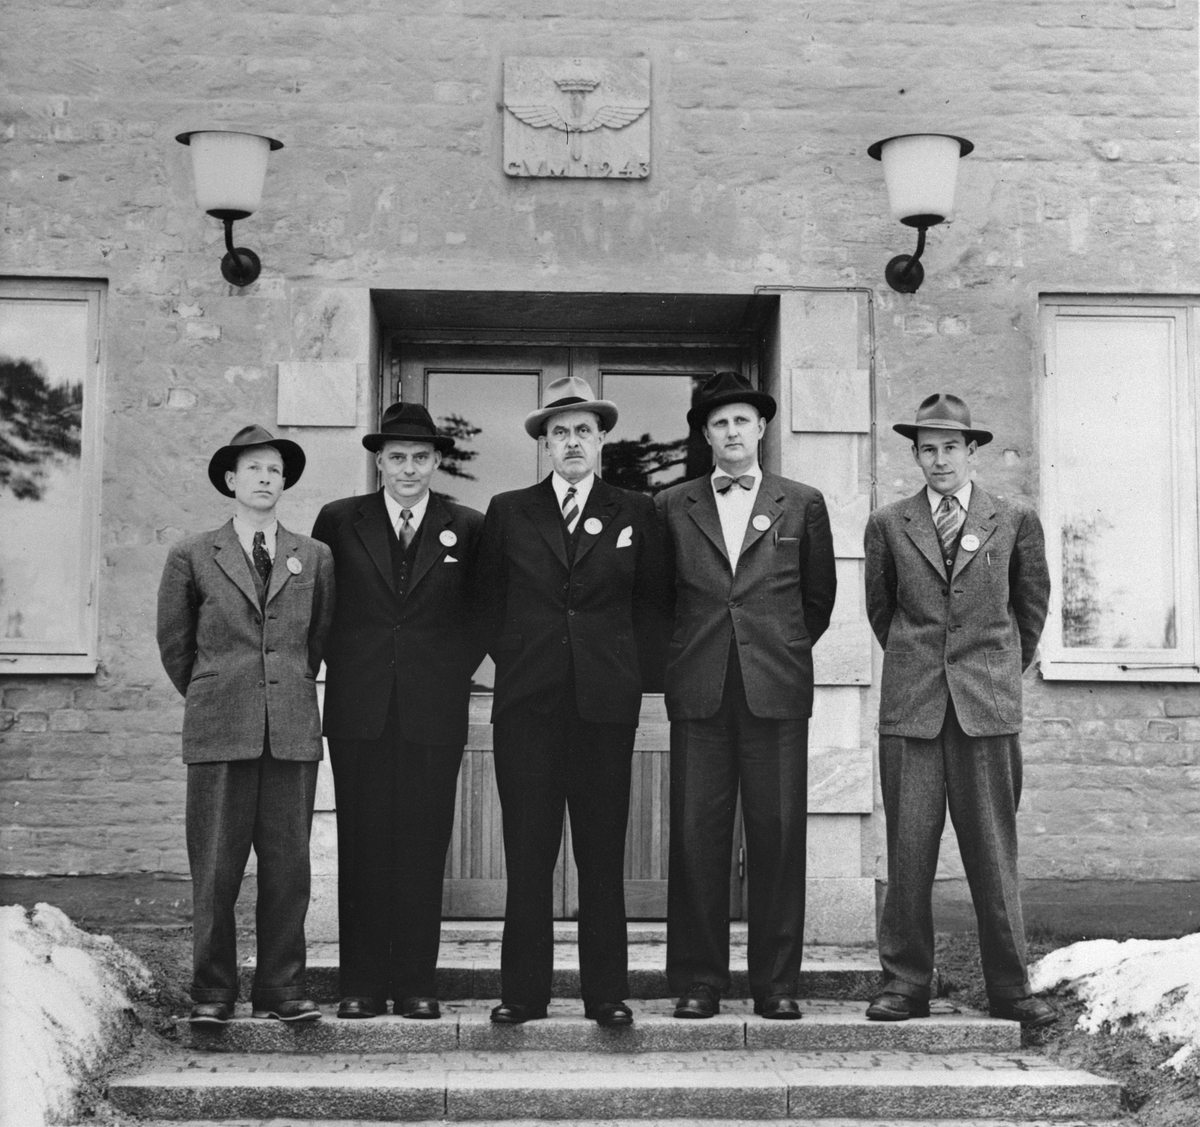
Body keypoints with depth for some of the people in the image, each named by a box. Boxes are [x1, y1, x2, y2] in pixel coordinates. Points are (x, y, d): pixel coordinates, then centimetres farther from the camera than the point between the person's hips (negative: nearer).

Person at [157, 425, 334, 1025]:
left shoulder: (314, 557, 10)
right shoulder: (192, 557, 5)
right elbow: (174, 642, 13)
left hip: (294, 731, 2)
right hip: (219, 731, -2)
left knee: (288, 865, 2)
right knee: (215, 867, 0)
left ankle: (280, 990, 11)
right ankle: (212, 992, 9)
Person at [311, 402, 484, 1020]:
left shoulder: (468, 528, 7)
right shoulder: (339, 521, 8)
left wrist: (458, 667, 2)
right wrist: (341, 665, 5)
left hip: (434, 709, 0)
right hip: (359, 709, 0)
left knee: (423, 846, 0)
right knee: (362, 845, 2)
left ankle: (416, 983, 8)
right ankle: (361, 985, 8)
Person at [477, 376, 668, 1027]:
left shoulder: (635, 514, 10)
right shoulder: (508, 512, 10)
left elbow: (650, 602, 12)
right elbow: (490, 600, 15)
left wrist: (634, 672, 3)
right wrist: (513, 657, 6)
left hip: (606, 699, 0)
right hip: (527, 700, 0)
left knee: (603, 851, 2)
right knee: (527, 851, 0)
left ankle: (607, 992, 8)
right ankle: (522, 991, 6)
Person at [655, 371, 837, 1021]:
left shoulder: (802, 504, 10)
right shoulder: (673, 506, 11)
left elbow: (819, 594, 16)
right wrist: (684, 652, 11)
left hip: (777, 690, 0)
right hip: (699, 691, 0)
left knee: (778, 833, -1)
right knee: (696, 834, -1)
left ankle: (777, 983, 7)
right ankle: (697, 981, 7)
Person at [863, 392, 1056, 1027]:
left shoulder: (1015, 522, 7)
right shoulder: (888, 525, 8)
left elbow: (1032, 606, 18)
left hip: (988, 707, 0)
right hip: (911, 707, 0)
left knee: (994, 853, 2)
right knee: (908, 851, 0)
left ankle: (1009, 989, 10)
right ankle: (904, 986, 8)